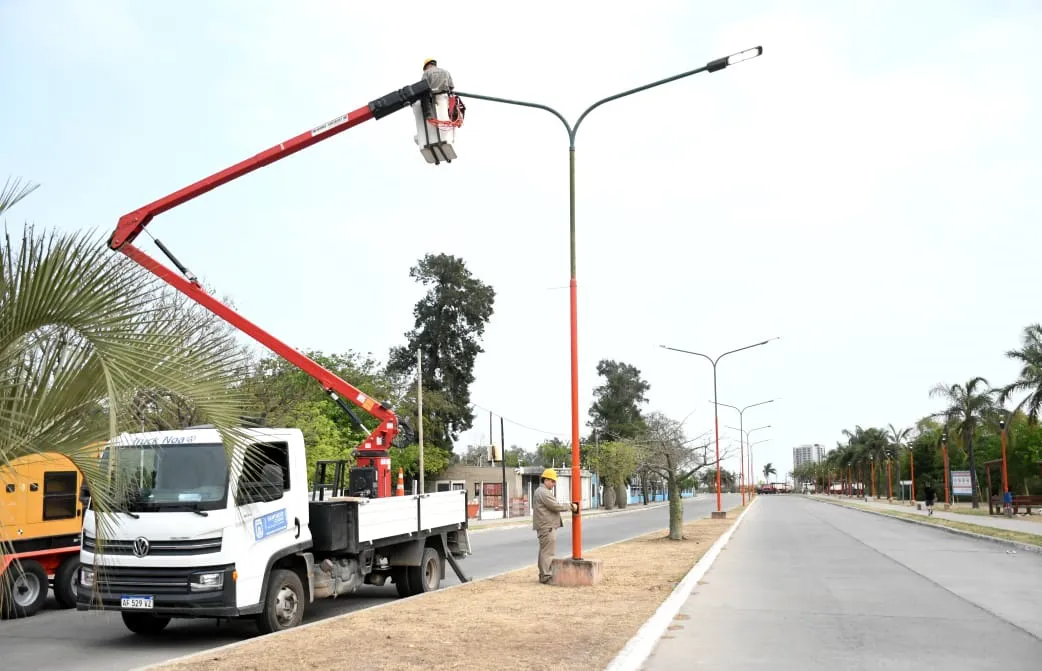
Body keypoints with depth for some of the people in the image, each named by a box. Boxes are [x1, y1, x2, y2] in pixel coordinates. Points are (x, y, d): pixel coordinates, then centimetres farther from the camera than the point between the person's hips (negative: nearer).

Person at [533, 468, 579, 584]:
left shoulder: (540, 491, 20)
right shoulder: (544, 492, -16)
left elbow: (554, 505, 19)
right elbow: (556, 506, -19)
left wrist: (569, 505, 9)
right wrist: (570, 506, -7)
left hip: (544, 527, 11)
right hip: (547, 527, -11)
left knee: (544, 551, 15)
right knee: (548, 552, -9)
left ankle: (543, 574, 21)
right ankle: (546, 576, -8)